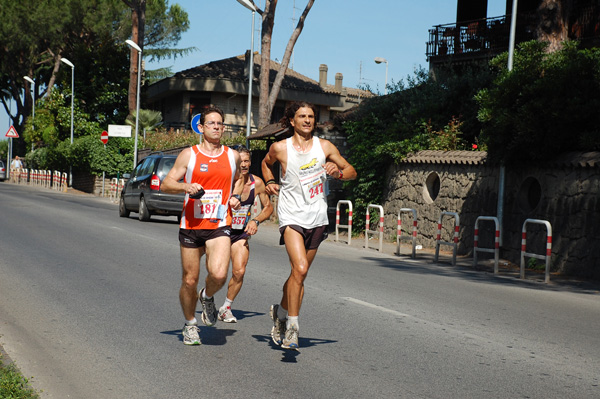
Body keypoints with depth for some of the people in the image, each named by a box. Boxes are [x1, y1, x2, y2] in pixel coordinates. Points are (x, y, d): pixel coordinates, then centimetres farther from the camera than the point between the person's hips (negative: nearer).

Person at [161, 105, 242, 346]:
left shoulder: (232, 156, 9)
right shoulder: (189, 155, 2)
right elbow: (165, 184, 3)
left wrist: (235, 198, 8)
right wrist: (185, 186, -16)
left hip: (219, 226, 1)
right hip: (191, 225, 0)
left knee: (219, 274, -22)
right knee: (189, 280, 7)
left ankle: (208, 298, 14)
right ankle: (190, 324, 31)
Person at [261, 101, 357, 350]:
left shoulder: (324, 147, 4)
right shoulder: (280, 148, -1)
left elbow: (351, 171, 10)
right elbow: (266, 163, 22)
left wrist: (338, 172, -11)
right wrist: (269, 182, 4)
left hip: (317, 217, 3)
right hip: (291, 215, -3)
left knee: (300, 273, 12)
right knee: (300, 268, -22)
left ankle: (281, 313, 34)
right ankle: (292, 327, -13)